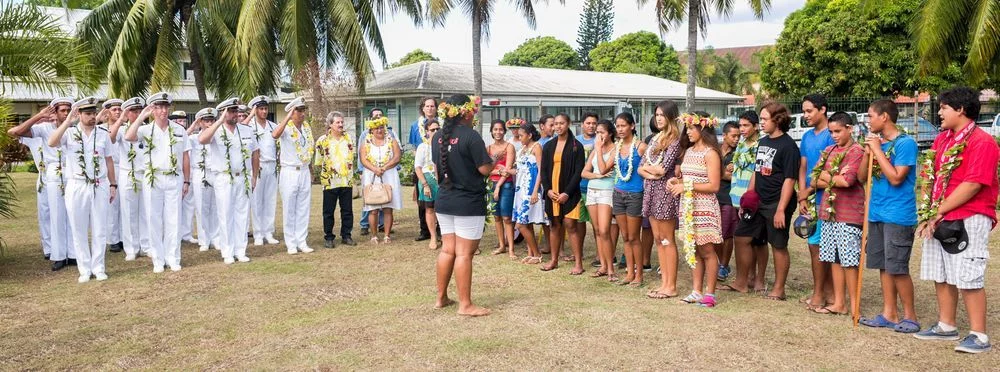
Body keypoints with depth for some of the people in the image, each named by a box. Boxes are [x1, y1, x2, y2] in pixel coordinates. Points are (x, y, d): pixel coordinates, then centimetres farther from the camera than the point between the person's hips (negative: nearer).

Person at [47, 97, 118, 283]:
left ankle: (98, 267, 15)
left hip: (100, 186, 2)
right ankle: (85, 269, 14)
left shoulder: (103, 134, 5)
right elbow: (52, 143, -23)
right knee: (79, 230, 5)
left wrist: (113, 184, 10)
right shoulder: (69, 133, -2)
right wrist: (68, 121, -24)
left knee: (99, 229, 6)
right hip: (77, 186, -1)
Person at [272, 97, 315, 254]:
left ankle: (302, 241, 15)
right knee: (289, 209, 2)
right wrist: (288, 117, -30)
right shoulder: (286, 127, -9)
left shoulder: (307, 127, 10)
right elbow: (275, 135, -33)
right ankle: (291, 243, 9)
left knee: (303, 209, 8)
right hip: (289, 172, -5)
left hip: (304, 172, 5)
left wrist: (311, 173, 17)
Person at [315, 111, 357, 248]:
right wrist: (328, 171, 1)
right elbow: (319, 162, 2)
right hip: (330, 182, -3)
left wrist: (350, 175, 13)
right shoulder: (322, 140, -4)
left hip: (347, 181, 3)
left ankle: (346, 236, 18)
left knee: (347, 210, 7)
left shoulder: (348, 139, 8)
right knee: (328, 211, 4)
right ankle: (328, 238, 12)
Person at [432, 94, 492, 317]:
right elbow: (485, 169, -15)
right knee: (464, 254, -2)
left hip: (444, 201, 7)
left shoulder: (437, 137, 6)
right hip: (468, 203, -7)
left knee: (447, 249, 15)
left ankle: (441, 297, 24)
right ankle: (465, 304, 5)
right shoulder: (471, 136, -15)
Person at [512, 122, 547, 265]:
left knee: (521, 224, -10)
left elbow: (540, 170, -13)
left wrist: (535, 191, -19)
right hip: (521, 188, 8)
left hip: (530, 189, -8)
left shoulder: (536, 147, -7)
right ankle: (531, 253, 14)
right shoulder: (522, 149, 16)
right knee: (527, 224, 8)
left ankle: (537, 254, 1)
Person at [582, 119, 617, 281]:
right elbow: (584, 173, 9)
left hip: (606, 191, -7)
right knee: (597, 231, 7)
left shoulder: (615, 150, -6)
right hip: (592, 190, 7)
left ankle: (610, 269, -7)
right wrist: (598, 175, -9)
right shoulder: (594, 150, 15)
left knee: (604, 231, -14)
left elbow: (603, 168, -17)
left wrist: (599, 148, -11)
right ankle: (603, 266, 12)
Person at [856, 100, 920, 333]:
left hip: (898, 216, -7)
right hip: (877, 214, 7)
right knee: (884, 266, 11)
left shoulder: (905, 143, -11)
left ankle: (910, 316, 11)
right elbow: (861, 177, 10)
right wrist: (868, 151, -3)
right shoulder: (877, 141, 10)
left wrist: (877, 150, -15)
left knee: (898, 269, -3)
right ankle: (889, 314, 19)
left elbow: (895, 178, -19)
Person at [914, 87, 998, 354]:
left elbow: (972, 185, -19)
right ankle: (946, 326, 25)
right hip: (939, 221, 8)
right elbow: (928, 177, 14)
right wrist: (926, 214, 4)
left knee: (968, 279, -7)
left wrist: (938, 212, -14)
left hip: (968, 221, -8)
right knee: (941, 276, 13)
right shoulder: (942, 139, 15)